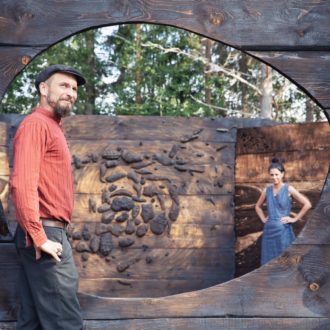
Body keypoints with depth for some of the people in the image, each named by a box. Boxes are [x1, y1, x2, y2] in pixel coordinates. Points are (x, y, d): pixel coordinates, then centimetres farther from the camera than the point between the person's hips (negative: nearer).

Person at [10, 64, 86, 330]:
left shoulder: (51, 126, 21)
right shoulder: (36, 123, -9)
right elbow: (22, 183, -21)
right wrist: (39, 236, -22)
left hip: (47, 234, 10)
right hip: (46, 233, -10)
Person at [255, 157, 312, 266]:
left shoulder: (288, 189, -4)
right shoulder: (267, 190, 7)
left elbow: (307, 204, -8)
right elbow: (258, 206, 24)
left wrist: (295, 219, -7)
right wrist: (263, 218, 10)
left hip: (283, 230, -4)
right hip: (269, 230, 4)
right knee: (269, 261, 6)